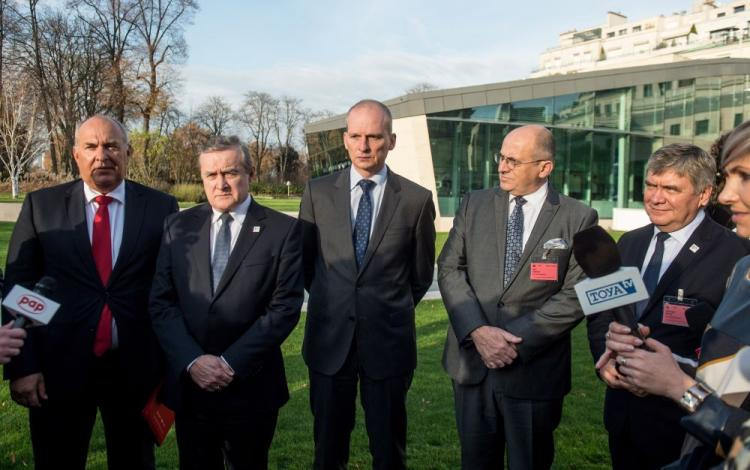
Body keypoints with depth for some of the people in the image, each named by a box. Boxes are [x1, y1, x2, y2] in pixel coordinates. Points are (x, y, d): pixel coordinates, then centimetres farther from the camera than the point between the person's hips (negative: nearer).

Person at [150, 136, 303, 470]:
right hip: (188, 384, 2)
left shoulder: (283, 230, -6)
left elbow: (285, 307, -11)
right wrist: (192, 361, -12)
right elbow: (161, 302, 0)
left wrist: (230, 363, -14)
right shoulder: (179, 227, 3)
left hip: (251, 388, -2)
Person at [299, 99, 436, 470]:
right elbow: (305, 260, 10)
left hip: (389, 341, -1)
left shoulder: (416, 199, -5)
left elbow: (421, 274, 7)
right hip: (329, 339, 1)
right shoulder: (318, 192, -1)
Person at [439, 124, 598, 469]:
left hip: (534, 370, -2)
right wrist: (478, 331, -15)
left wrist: (516, 339, -16)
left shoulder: (579, 219, -4)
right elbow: (449, 269, -1)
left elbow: (576, 296, -9)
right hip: (471, 361, 3)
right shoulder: (474, 204, 4)